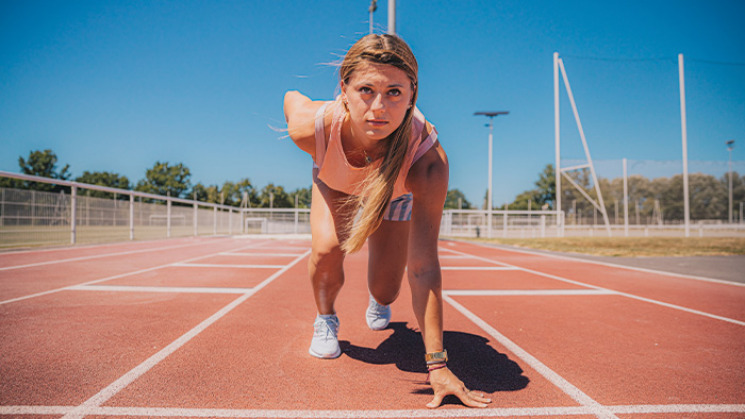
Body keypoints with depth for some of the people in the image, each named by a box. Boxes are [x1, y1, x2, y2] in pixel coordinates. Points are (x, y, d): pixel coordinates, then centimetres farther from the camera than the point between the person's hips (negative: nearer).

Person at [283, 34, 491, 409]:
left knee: (386, 289, -1)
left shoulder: (427, 161, -45)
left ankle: (378, 302, 42)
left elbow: (424, 268, -43)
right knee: (326, 250, -28)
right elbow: (291, 96, -14)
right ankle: (325, 319, 8)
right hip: (335, 183, 1)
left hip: (394, 194, 0)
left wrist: (436, 364, -41)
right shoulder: (313, 127, -42)